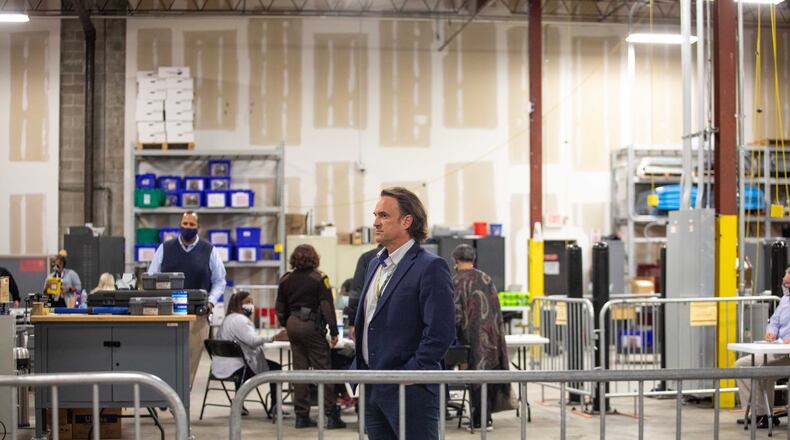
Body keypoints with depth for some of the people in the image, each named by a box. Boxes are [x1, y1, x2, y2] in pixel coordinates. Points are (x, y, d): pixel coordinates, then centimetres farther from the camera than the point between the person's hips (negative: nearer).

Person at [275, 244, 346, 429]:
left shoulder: (285, 280, 6)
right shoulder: (318, 278, -8)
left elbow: (280, 309, 10)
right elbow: (327, 306, -11)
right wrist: (333, 331, -7)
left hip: (293, 325, 5)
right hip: (312, 325, -5)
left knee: (299, 370, 8)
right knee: (322, 369, -2)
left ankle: (302, 416, 9)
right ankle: (331, 415, -4)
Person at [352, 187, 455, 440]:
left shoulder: (431, 267, -11)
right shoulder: (375, 265, 16)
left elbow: (441, 332, -17)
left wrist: (409, 375, -17)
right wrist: (360, 368, 14)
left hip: (409, 391, -8)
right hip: (371, 390, 8)